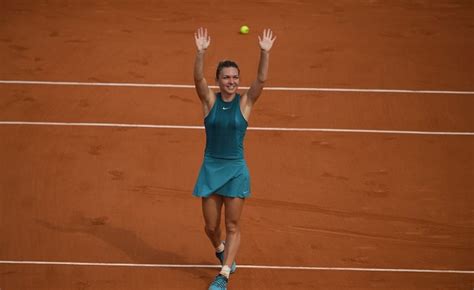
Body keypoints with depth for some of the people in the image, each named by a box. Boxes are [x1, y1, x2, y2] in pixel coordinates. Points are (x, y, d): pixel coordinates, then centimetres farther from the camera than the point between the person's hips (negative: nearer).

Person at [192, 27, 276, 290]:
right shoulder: (210, 100, -3)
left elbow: (261, 80, -18)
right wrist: (200, 52, -36)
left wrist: (265, 53, -32)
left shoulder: (245, 102, -4)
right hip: (211, 168, 1)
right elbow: (198, 78, -20)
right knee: (211, 226, 10)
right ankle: (221, 251, 42)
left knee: (232, 226, 1)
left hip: (236, 170, -1)